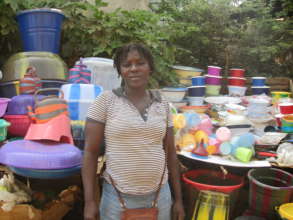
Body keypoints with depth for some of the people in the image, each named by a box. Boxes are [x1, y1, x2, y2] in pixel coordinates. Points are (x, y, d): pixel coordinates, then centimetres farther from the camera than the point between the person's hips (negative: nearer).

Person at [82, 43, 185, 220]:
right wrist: (89, 201, -9)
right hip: (118, 196, -3)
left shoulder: (162, 104, 2)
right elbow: (90, 152, -6)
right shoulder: (106, 100, -8)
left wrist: (178, 199, 8)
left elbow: (170, 153, 7)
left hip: (159, 195, 3)